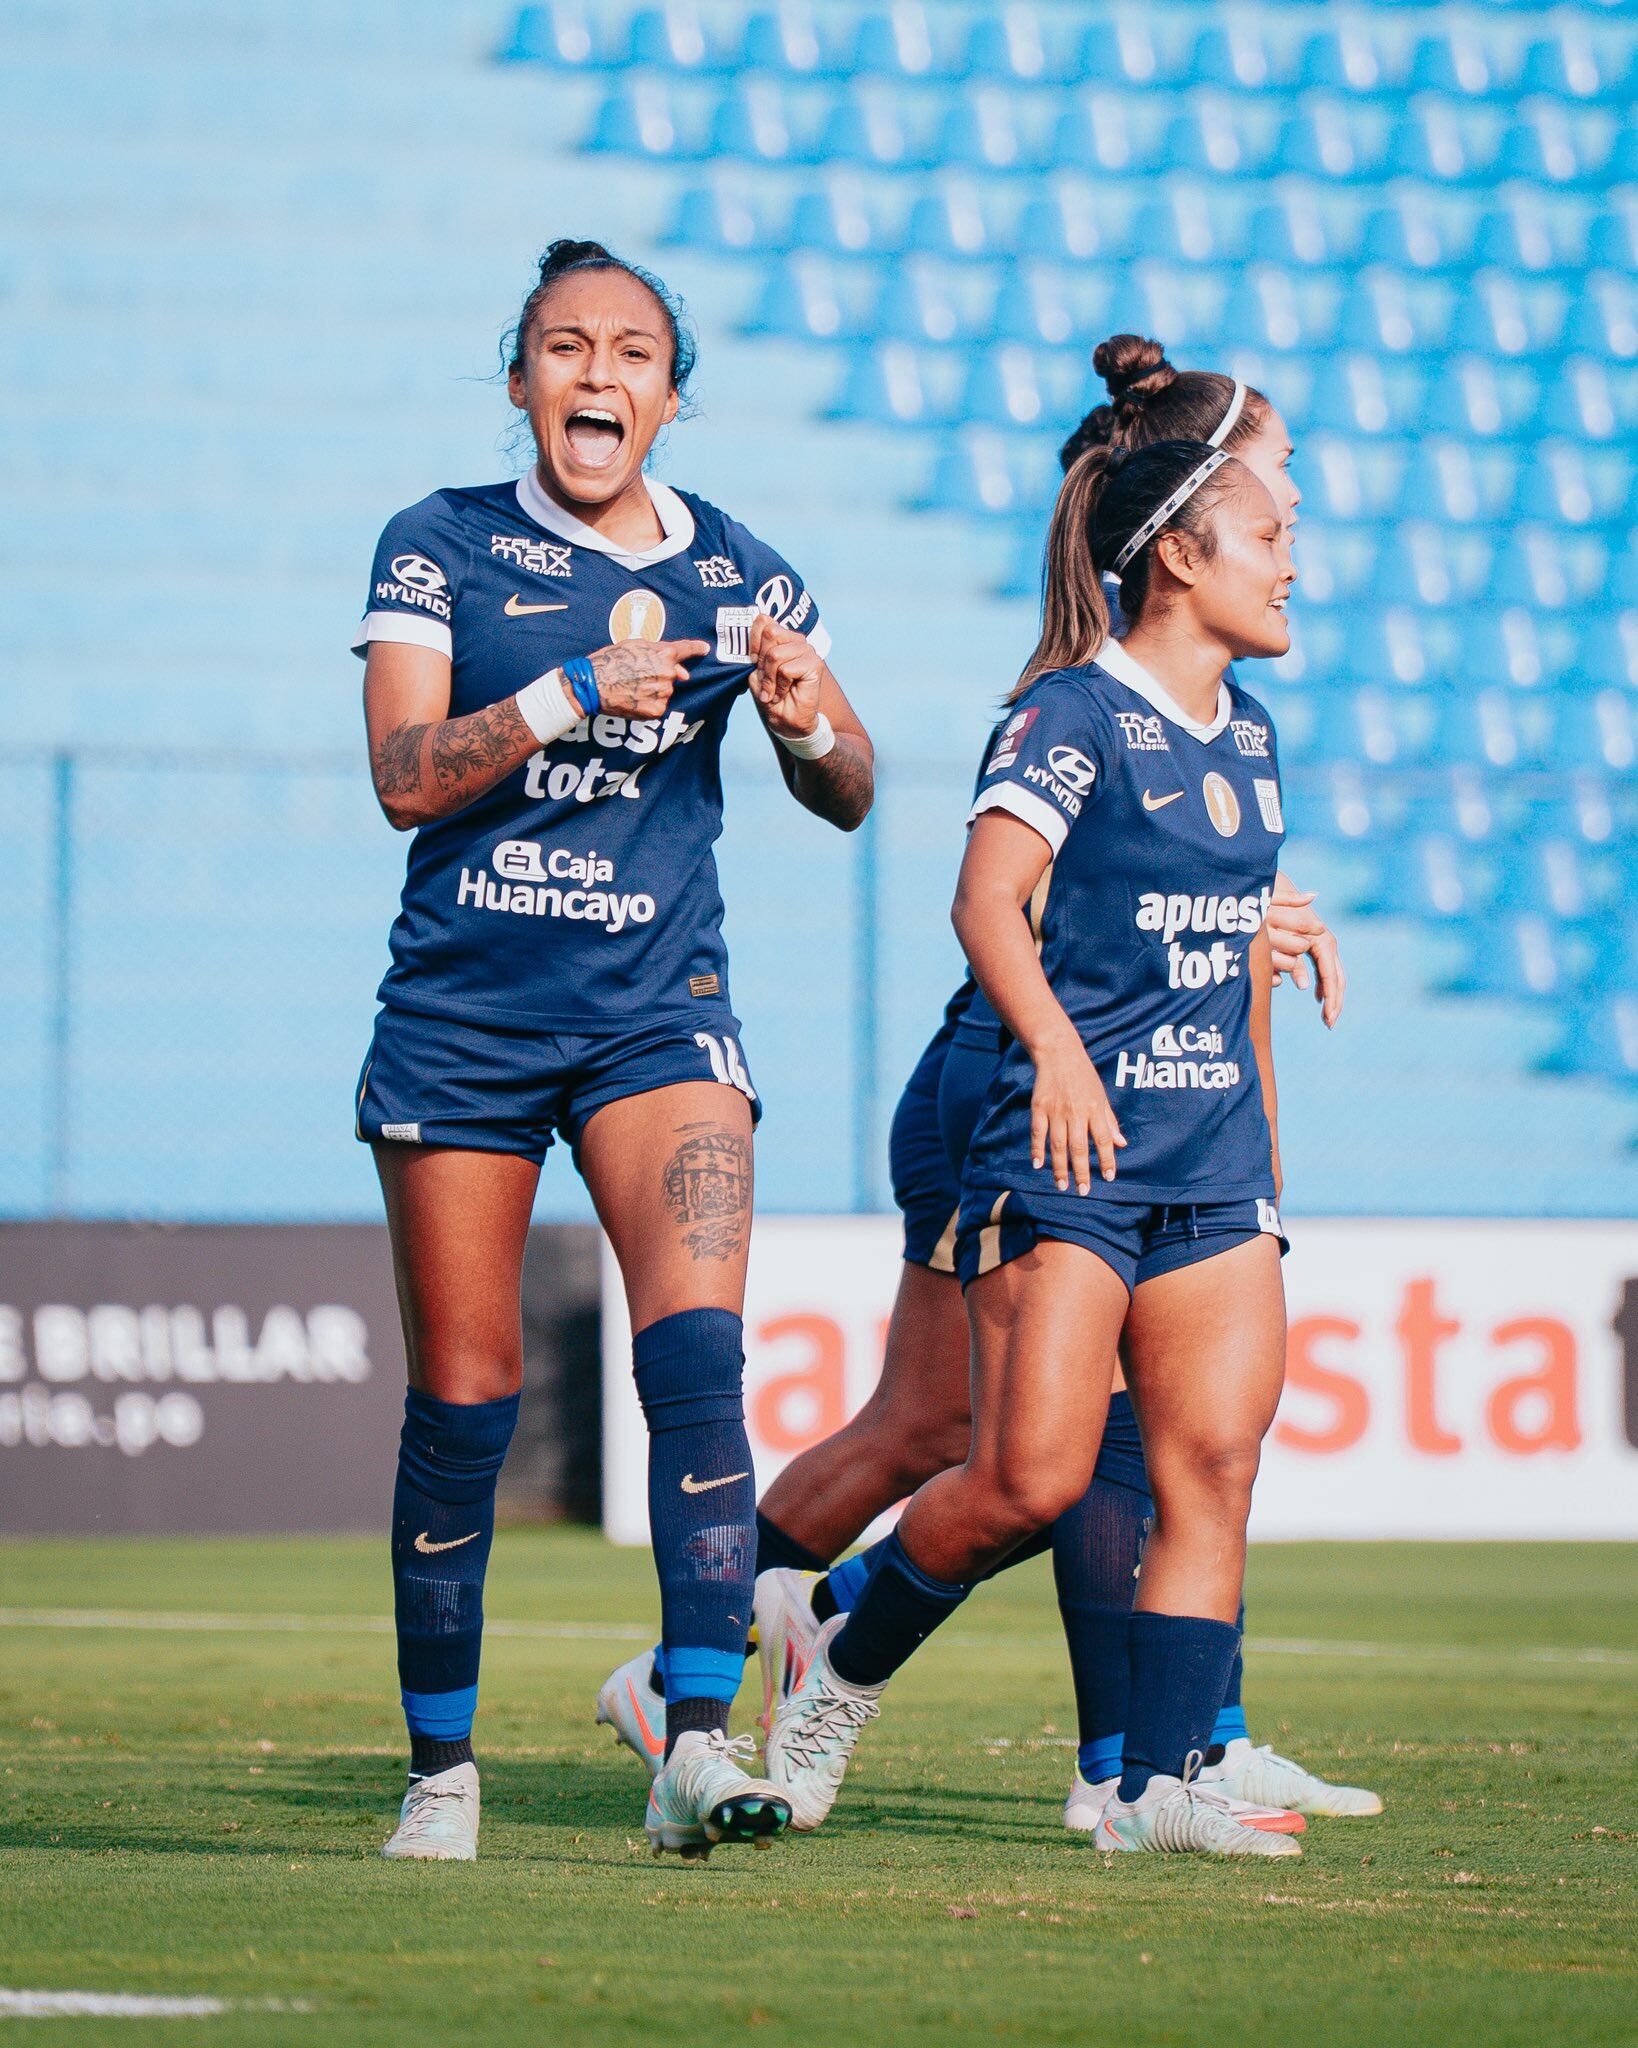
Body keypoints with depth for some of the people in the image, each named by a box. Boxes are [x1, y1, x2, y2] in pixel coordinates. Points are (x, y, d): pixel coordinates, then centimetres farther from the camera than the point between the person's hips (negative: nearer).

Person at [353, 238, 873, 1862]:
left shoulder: (735, 572, 7)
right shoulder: (440, 549, 1)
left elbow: (847, 800, 10)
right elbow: (403, 774, -11)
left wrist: (808, 722, -12)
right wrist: (576, 691, -22)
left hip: (655, 1012, 1)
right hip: (459, 1018, -1)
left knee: (696, 1350, -19)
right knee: (463, 1402, 3)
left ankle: (695, 1744, -24)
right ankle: (441, 1768, 18)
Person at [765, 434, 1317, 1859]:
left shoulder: (1249, 735, 16)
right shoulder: (1074, 712, -8)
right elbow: (989, 897, -21)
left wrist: (1265, 1139, 25)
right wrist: (1056, 1051, -35)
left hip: (1213, 1168, 7)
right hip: (1069, 1154, -7)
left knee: (1216, 1467, -5)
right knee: (1032, 1477, -12)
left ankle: (1161, 1783, -4)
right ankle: (841, 1678, 11)